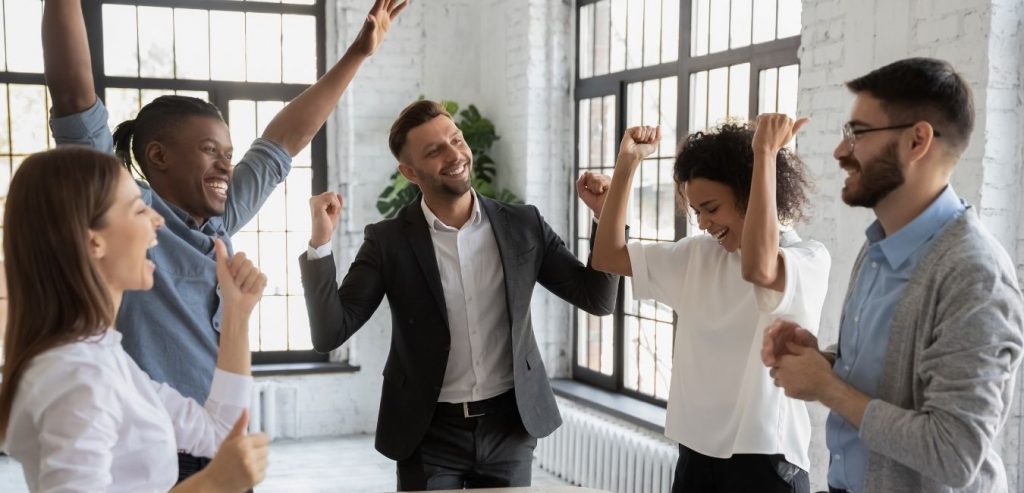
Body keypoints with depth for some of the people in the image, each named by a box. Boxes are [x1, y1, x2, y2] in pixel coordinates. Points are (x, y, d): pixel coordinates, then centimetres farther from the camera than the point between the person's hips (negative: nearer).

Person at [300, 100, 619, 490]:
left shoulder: (523, 225, -1)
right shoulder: (388, 241, -6)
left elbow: (597, 299, 0)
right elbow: (329, 334, -11)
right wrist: (320, 243, -23)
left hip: (510, 427, 2)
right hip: (429, 434, -1)